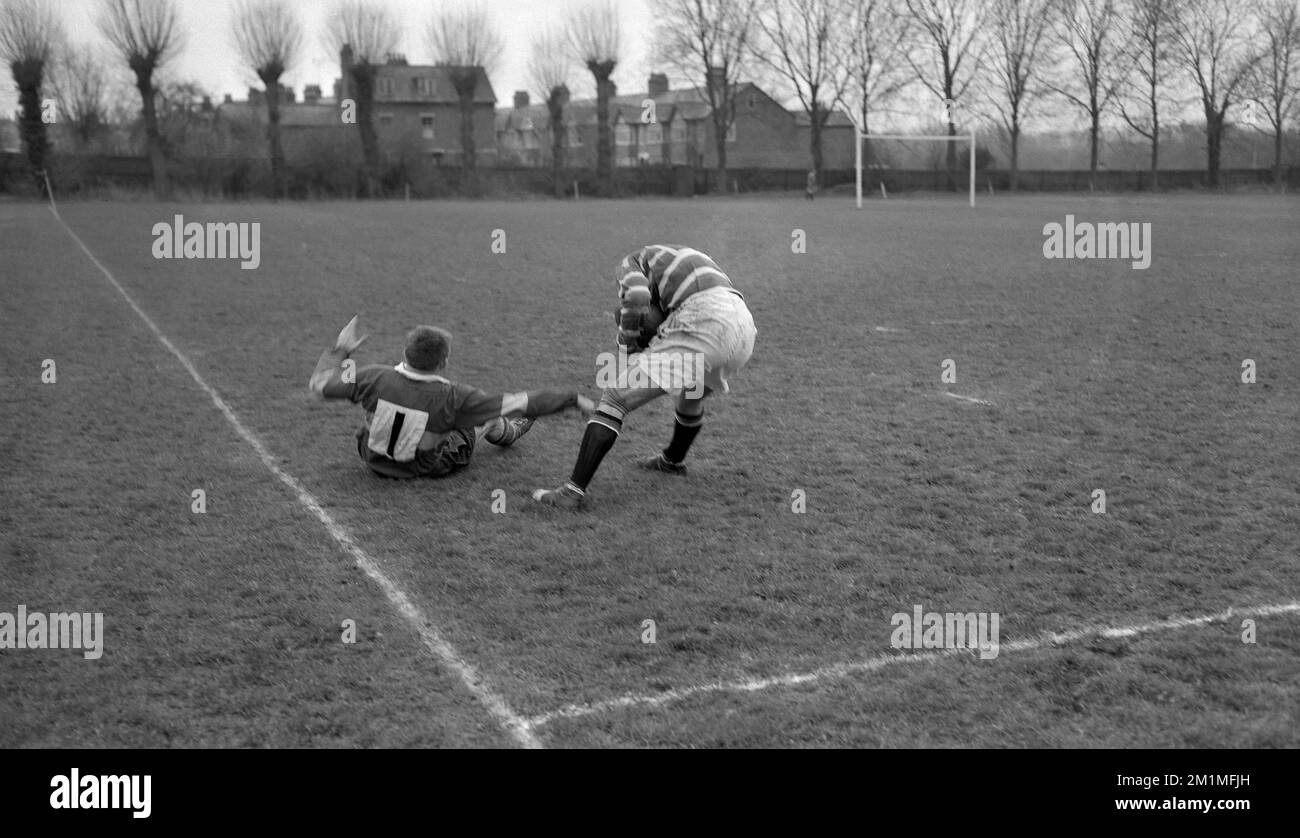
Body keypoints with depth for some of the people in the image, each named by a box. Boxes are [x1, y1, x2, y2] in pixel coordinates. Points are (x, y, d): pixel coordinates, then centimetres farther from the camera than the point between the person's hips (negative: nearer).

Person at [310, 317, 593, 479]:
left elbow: (320, 383, -13)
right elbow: (520, 403, -28)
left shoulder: (376, 377, -29)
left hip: (372, 457, 3)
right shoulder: (452, 398, -33)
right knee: (491, 415, 18)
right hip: (423, 468, -2)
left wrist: (339, 351, 5)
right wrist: (573, 399, -20)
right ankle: (509, 432, 54)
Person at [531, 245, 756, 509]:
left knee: (615, 399, -1)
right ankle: (672, 460, 60)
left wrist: (627, 347, 7)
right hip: (745, 325, 8)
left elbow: (635, 297, -8)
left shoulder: (631, 262, 17)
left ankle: (574, 490, -6)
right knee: (693, 392, 39)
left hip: (705, 326, -8)